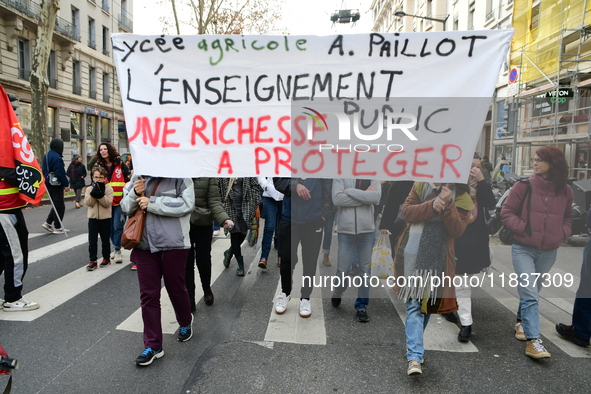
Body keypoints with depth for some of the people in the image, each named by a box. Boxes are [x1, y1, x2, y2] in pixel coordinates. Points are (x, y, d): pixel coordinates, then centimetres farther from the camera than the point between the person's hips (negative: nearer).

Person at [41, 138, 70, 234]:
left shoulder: (47, 156, 12)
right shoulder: (56, 157, -20)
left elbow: (44, 171, 20)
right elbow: (60, 173, -22)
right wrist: (66, 184, -15)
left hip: (48, 184, 10)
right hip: (56, 185, -10)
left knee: (56, 204, 20)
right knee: (60, 206, 0)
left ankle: (48, 223, 18)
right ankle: (57, 227, 6)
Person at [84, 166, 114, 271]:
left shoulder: (108, 188, -4)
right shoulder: (89, 189, 3)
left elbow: (107, 203, -15)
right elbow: (88, 203, -9)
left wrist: (100, 194, -25)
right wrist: (94, 193, -20)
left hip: (105, 218, -2)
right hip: (92, 218, 2)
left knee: (105, 240, 10)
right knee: (92, 241, 1)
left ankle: (106, 258, 25)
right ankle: (92, 261, 7)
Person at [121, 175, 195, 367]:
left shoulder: (178, 175, -8)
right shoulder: (138, 177, 9)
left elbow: (186, 204, -19)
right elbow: (125, 207, 12)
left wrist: (152, 203, -19)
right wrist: (135, 194, -9)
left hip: (173, 245, -4)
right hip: (144, 245, 4)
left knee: (176, 289, 13)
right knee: (148, 295, 6)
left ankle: (185, 323, 43)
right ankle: (152, 345, 19)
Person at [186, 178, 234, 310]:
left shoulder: (208, 175, -4)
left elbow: (214, 200, -8)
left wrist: (224, 218, -23)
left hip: (203, 223, 0)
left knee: (203, 260, 8)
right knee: (186, 262, 7)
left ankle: (207, 290, 38)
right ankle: (190, 299, 23)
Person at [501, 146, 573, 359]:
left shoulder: (565, 191, 4)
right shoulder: (524, 186, -7)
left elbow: (567, 218, 17)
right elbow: (507, 212, -3)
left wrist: (561, 233, 0)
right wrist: (522, 228, -14)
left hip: (548, 252, 4)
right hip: (523, 249, -3)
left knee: (532, 291, 17)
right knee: (530, 293, -9)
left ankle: (521, 322, 39)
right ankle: (532, 341, -6)